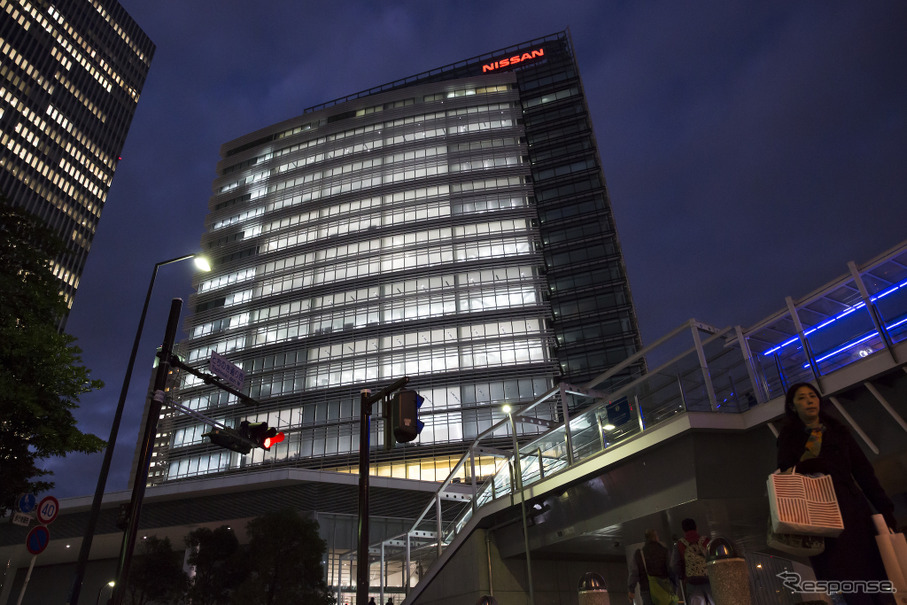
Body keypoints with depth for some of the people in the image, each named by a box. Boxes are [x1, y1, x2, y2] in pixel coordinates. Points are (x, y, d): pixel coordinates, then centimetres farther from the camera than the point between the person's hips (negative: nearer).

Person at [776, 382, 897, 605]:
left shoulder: (839, 432, 17)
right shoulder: (789, 439, 9)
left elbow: (864, 472, 12)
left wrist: (884, 508, 4)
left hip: (852, 509, 3)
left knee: (874, 568, -4)